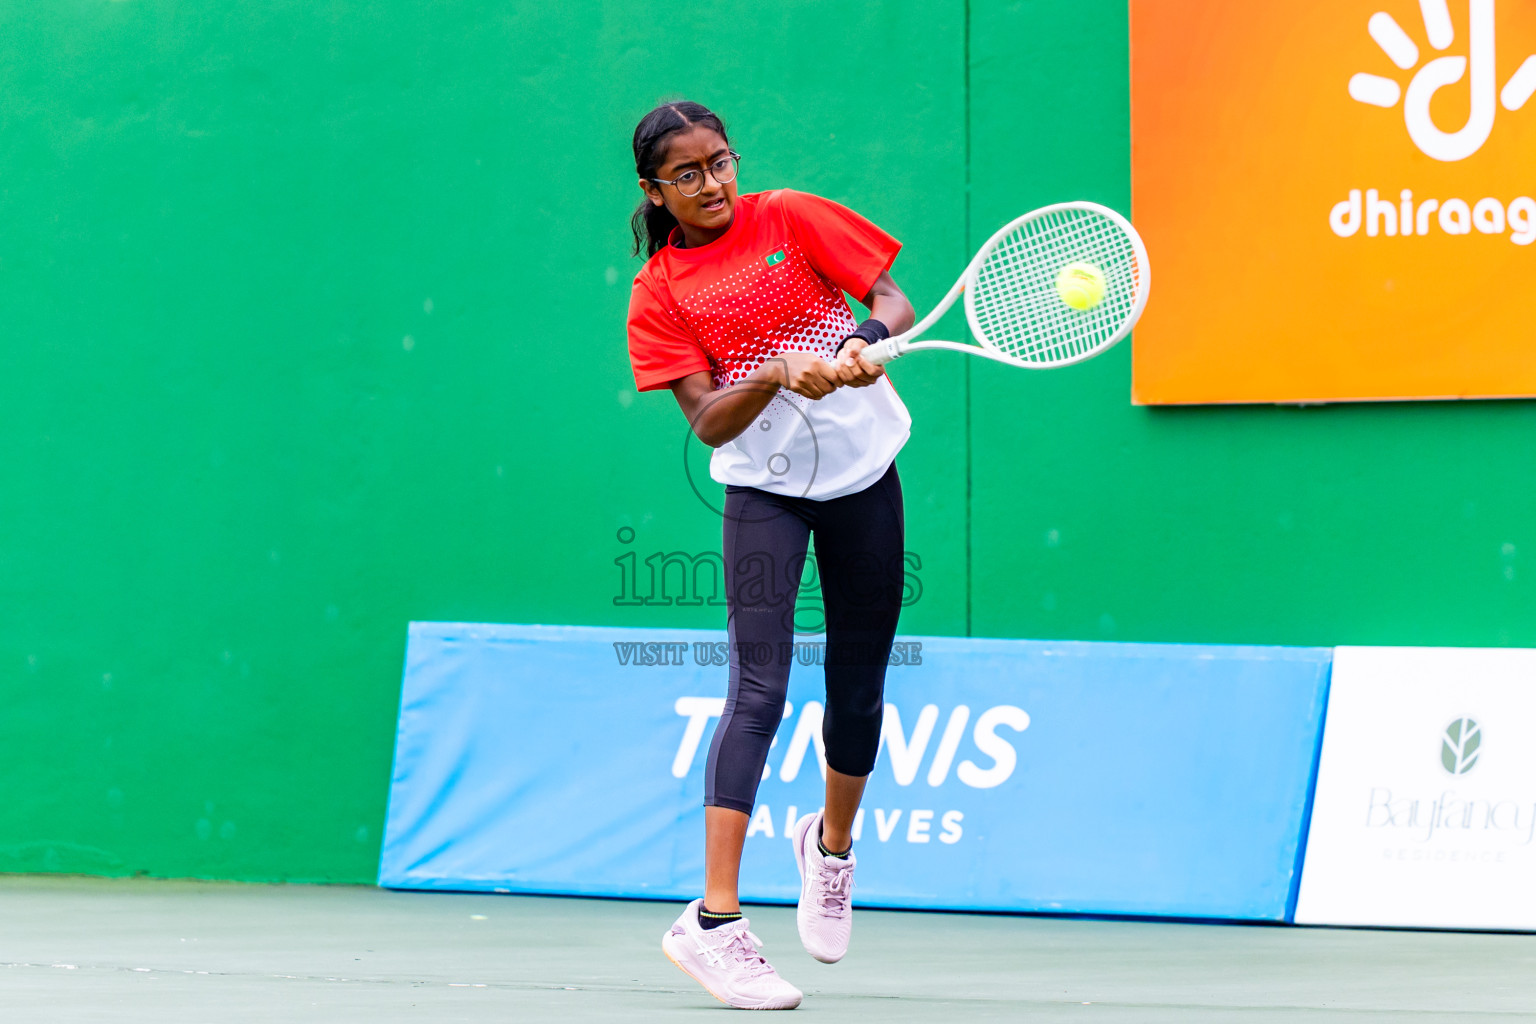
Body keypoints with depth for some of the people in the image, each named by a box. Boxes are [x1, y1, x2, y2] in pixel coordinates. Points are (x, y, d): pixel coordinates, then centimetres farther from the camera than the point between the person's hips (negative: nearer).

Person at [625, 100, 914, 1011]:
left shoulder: (792, 219, 0)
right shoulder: (660, 293, -4)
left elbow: (894, 304, 0)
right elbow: (710, 422, -12)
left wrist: (866, 342, -22)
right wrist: (780, 373, -29)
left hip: (864, 470, 2)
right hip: (765, 490, -2)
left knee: (860, 690, 11)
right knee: (759, 690, -16)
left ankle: (832, 842, 42)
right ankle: (714, 920, -19)